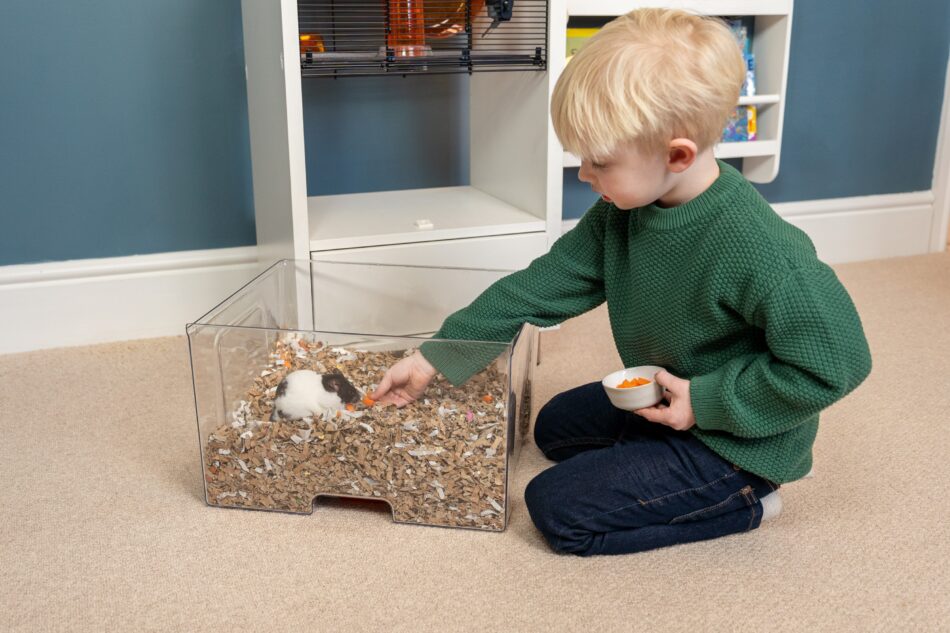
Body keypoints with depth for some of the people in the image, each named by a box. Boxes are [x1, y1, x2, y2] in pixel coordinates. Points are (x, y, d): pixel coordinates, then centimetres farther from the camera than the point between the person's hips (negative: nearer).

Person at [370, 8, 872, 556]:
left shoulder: (759, 252, -35)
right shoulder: (622, 213, -10)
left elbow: (834, 362, -27)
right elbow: (542, 285, -6)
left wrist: (707, 401, -25)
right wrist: (434, 359, -7)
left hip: (736, 437, -9)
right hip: (660, 403, 9)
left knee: (557, 508, -10)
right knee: (555, 428, 25)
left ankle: (742, 503, 3)